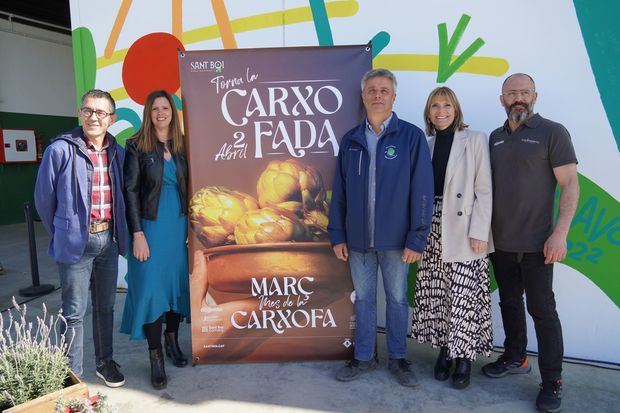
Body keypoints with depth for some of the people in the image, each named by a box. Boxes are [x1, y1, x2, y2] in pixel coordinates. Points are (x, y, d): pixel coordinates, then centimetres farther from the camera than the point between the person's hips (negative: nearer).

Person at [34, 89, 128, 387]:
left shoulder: (117, 153, 4)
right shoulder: (61, 150, -10)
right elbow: (44, 198, -1)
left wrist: (117, 232, 10)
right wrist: (62, 234, 6)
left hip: (108, 239, 5)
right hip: (76, 243, -4)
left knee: (105, 306, 16)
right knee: (74, 313, 5)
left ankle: (105, 361, 33)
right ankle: (72, 375, 19)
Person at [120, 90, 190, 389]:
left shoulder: (181, 146, 7)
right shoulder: (137, 145, -3)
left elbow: (188, 187, 10)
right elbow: (130, 191, -7)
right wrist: (137, 233, -12)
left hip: (179, 225, 4)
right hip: (151, 225, -4)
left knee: (178, 282, 11)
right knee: (151, 287, -1)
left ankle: (172, 341, 29)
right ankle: (155, 356, 11)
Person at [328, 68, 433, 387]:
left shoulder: (411, 137, -5)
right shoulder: (350, 140, 5)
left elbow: (422, 191, -7)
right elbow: (339, 192, 6)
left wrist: (416, 239, -11)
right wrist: (337, 235, 3)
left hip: (395, 239, -2)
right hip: (357, 239, 3)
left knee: (397, 299, 12)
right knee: (363, 299, 15)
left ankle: (398, 358, 32)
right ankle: (364, 357, 32)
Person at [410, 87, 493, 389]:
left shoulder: (475, 140, 0)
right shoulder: (426, 144, 11)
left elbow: (484, 189, -6)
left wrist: (479, 232, -13)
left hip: (463, 232, -4)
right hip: (432, 231, 4)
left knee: (463, 296, -1)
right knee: (436, 294, 8)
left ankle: (464, 357, 16)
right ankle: (445, 349, 24)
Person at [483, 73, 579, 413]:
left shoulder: (552, 132, -4)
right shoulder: (495, 138, 11)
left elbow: (571, 185, -9)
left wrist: (560, 233, -18)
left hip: (535, 244, -5)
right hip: (500, 242, 5)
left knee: (541, 308, 2)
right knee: (509, 302, 16)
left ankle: (552, 382, 16)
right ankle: (514, 358, 34)